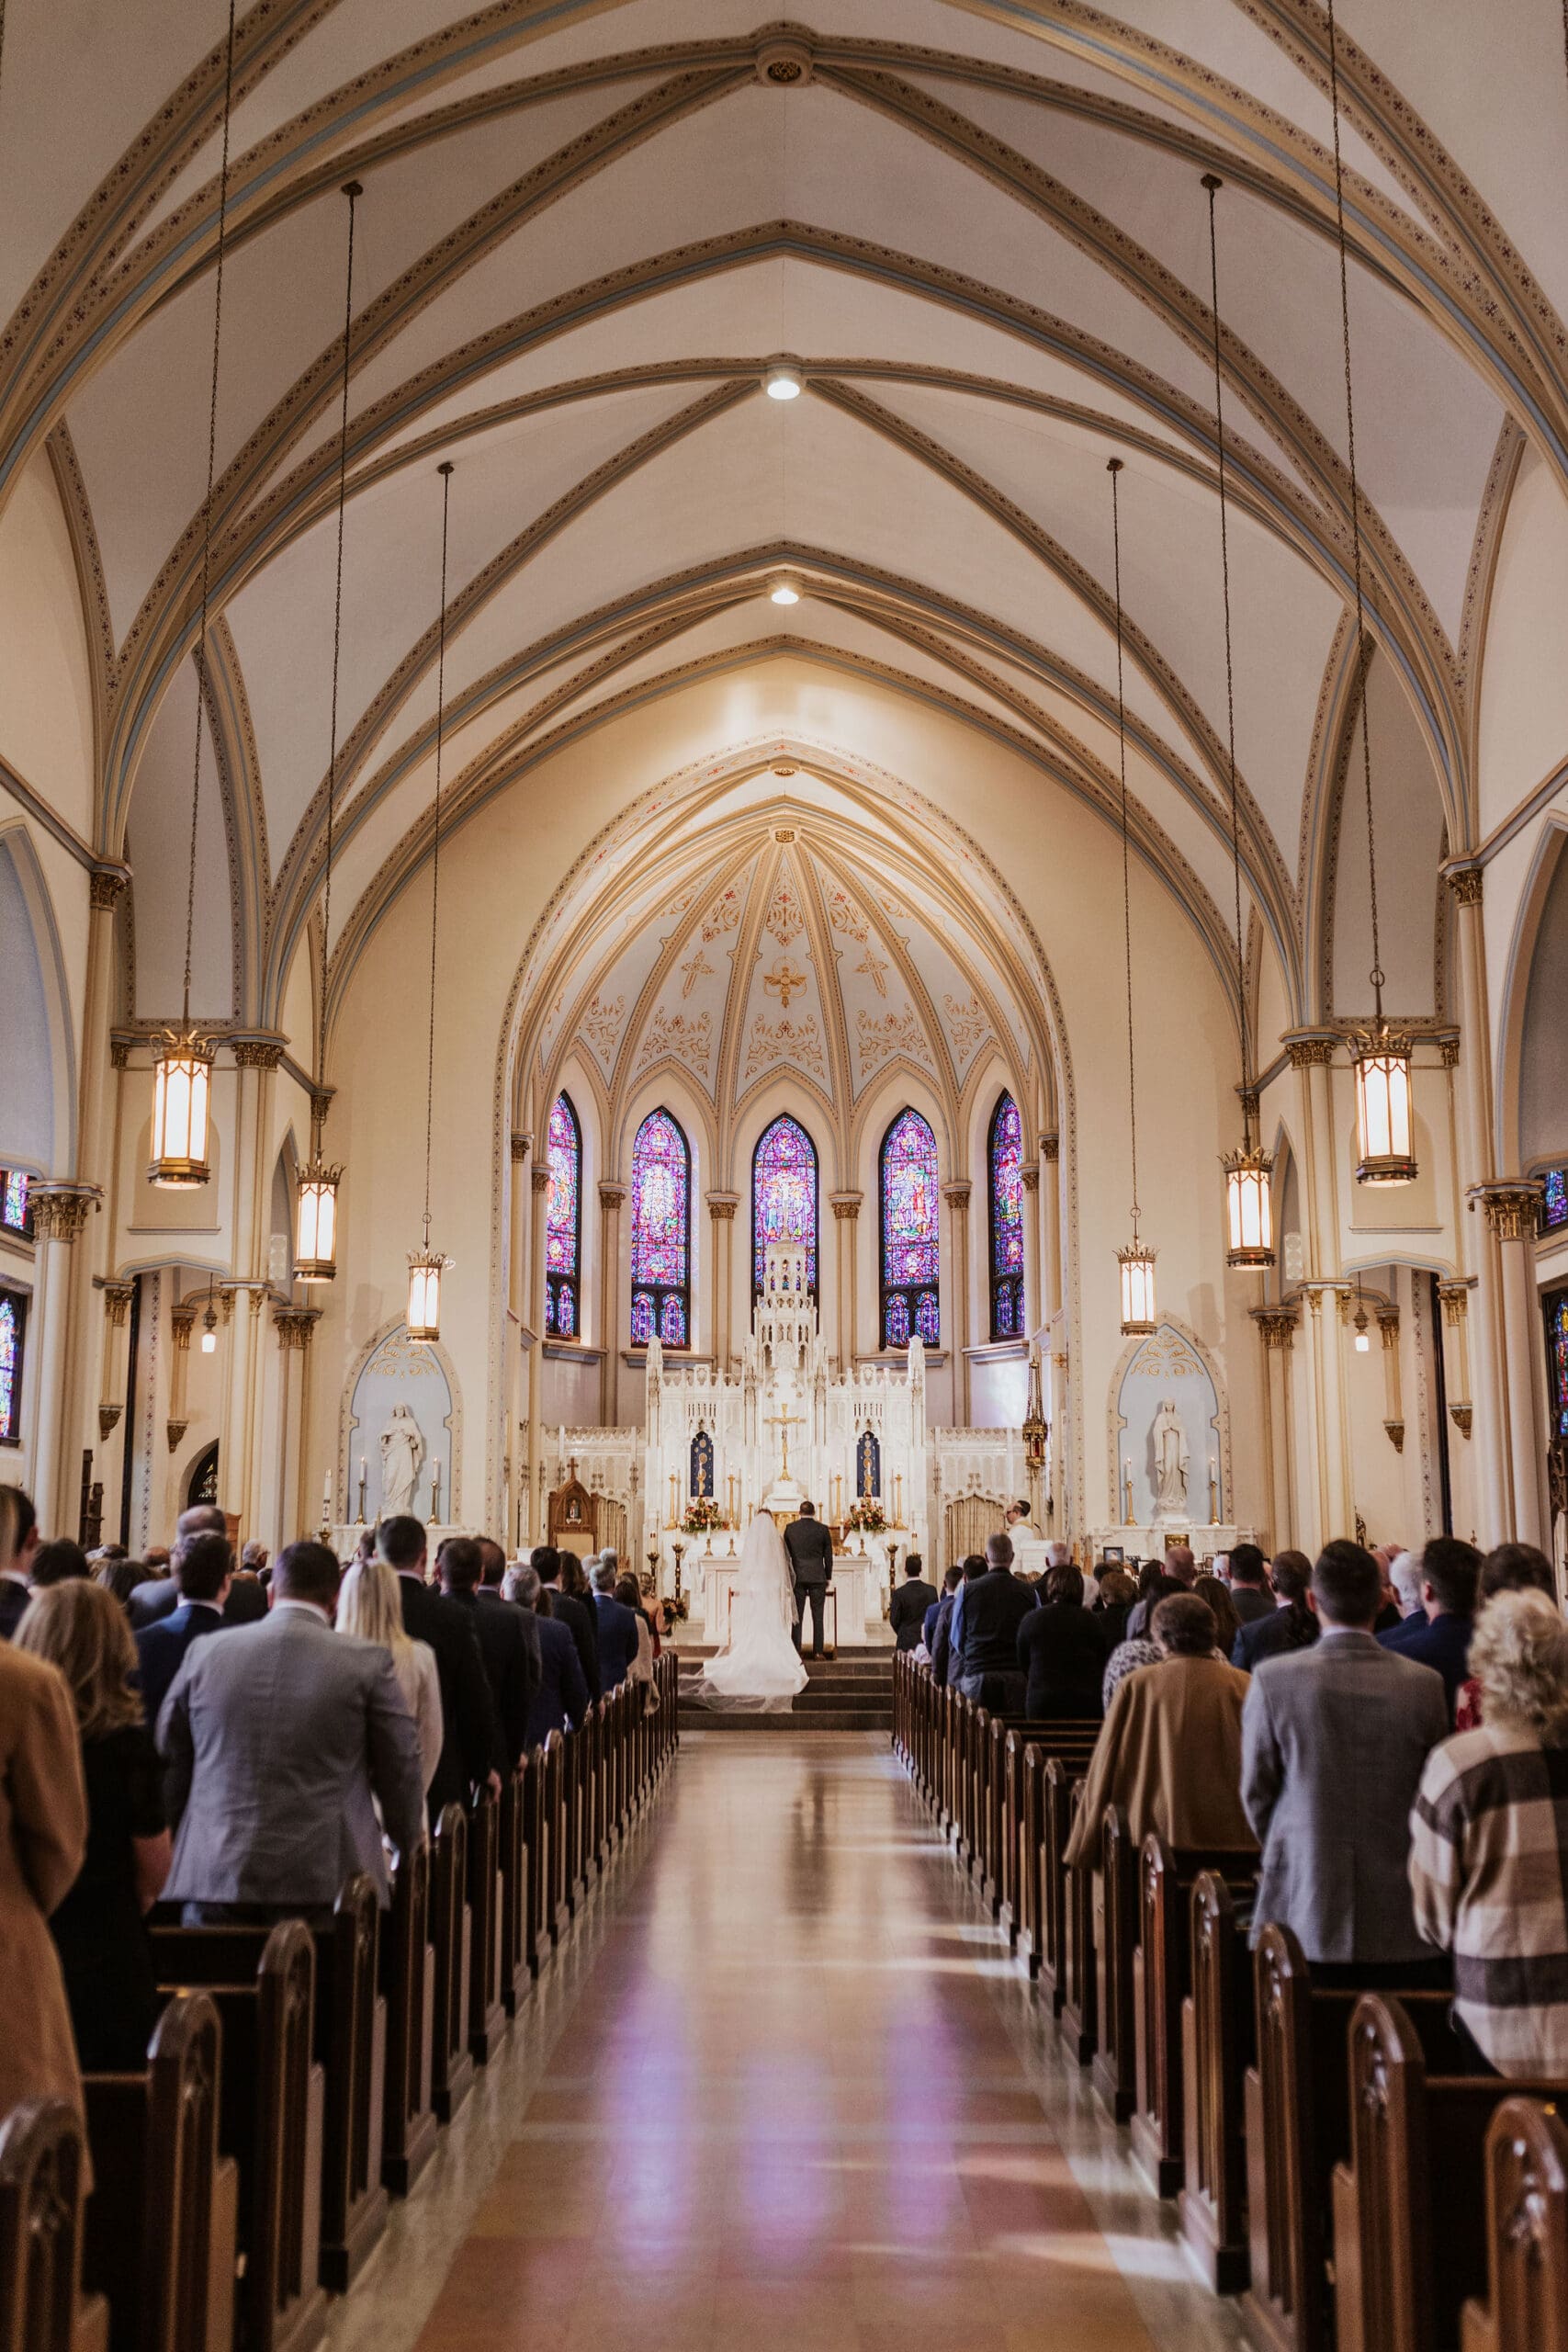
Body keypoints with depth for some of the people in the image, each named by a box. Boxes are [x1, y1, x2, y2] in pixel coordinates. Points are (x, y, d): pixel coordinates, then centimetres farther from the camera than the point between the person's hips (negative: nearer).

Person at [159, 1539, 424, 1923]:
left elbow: (168, 1761, 14)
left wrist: (166, 1845, 29)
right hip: (325, 1881, -2)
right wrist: (408, 1841, 23)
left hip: (213, 1877, 2)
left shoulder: (205, 1652, 4)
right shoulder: (368, 1662, -3)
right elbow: (399, 1768, 5)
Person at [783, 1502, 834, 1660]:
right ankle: (818, 1651, 2)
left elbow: (786, 1554, 6)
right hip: (818, 1577, -1)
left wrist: (788, 1577, 15)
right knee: (817, 1616, 3)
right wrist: (828, 1578, 12)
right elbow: (828, 1556, 2)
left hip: (797, 1577, 1)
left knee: (797, 1616, 3)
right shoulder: (822, 1529, -2)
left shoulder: (790, 1528, 0)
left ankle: (796, 1651, 2)